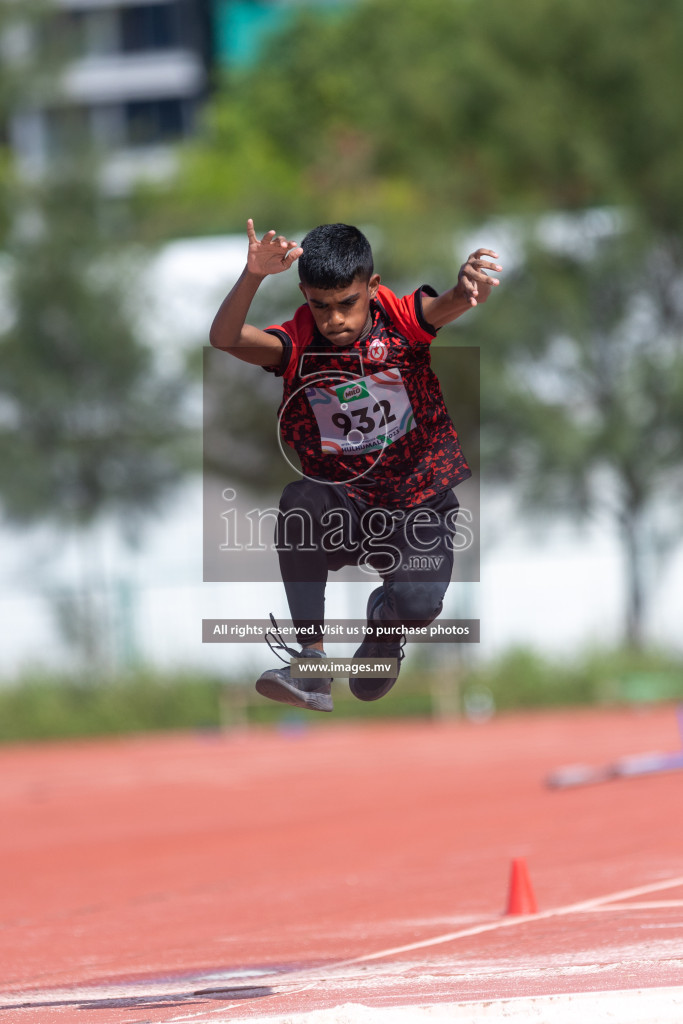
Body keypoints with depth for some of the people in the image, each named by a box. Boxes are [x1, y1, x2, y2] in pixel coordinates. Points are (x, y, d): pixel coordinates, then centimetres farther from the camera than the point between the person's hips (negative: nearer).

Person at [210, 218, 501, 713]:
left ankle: (385, 624, 14)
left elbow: (450, 304, -28)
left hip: (419, 506, -1)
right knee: (300, 501, -34)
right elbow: (225, 338, -25)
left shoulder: (402, 322, -8)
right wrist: (253, 277, -44)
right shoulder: (298, 345, -8)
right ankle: (312, 667, -28)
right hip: (343, 510, 1)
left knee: (418, 604, -29)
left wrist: (470, 285, -54)